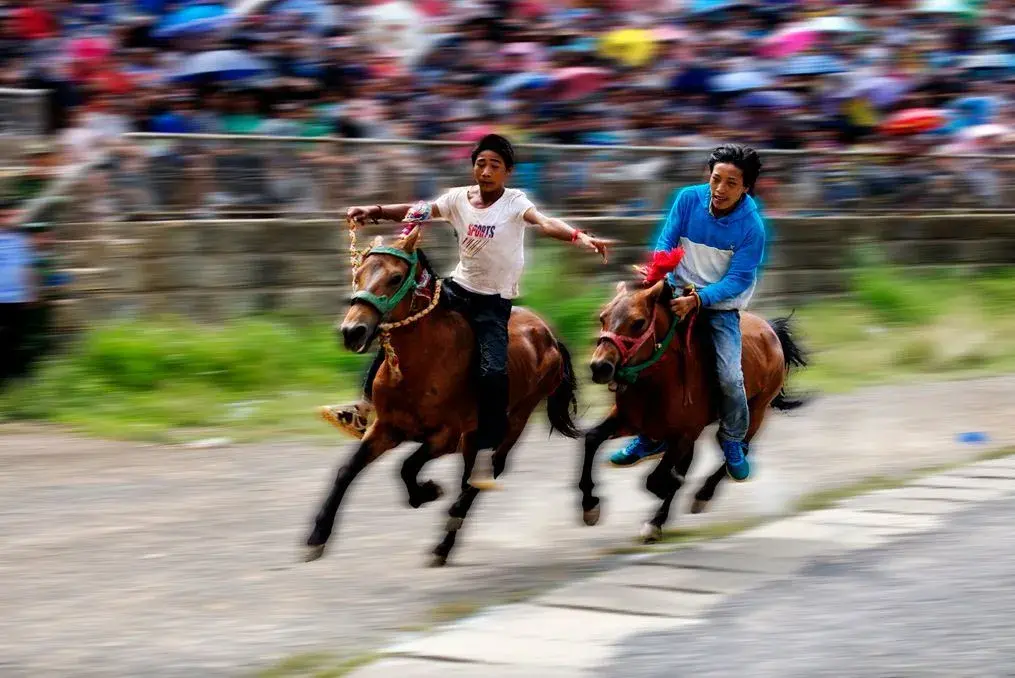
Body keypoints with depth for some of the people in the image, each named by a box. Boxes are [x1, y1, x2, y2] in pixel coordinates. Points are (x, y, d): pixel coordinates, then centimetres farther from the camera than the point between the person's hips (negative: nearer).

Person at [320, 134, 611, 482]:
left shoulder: (514, 203, -13)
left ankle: (486, 454, -12)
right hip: (458, 289, 5)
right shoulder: (459, 197, 0)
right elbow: (418, 211, -3)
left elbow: (544, 222, -30)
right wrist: (376, 211, -19)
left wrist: (579, 237, -50)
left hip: (494, 303, -5)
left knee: (494, 372, -23)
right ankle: (367, 408, 4)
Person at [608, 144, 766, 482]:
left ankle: (733, 441, 11)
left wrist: (699, 299, -31)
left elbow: (738, 280, -18)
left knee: (730, 377, -17)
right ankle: (652, 435, 8)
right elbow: (666, 242, -6)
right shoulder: (689, 199, -11)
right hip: (680, 294, 3)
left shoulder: (752, 226, -18)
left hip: (721, 306, -3)